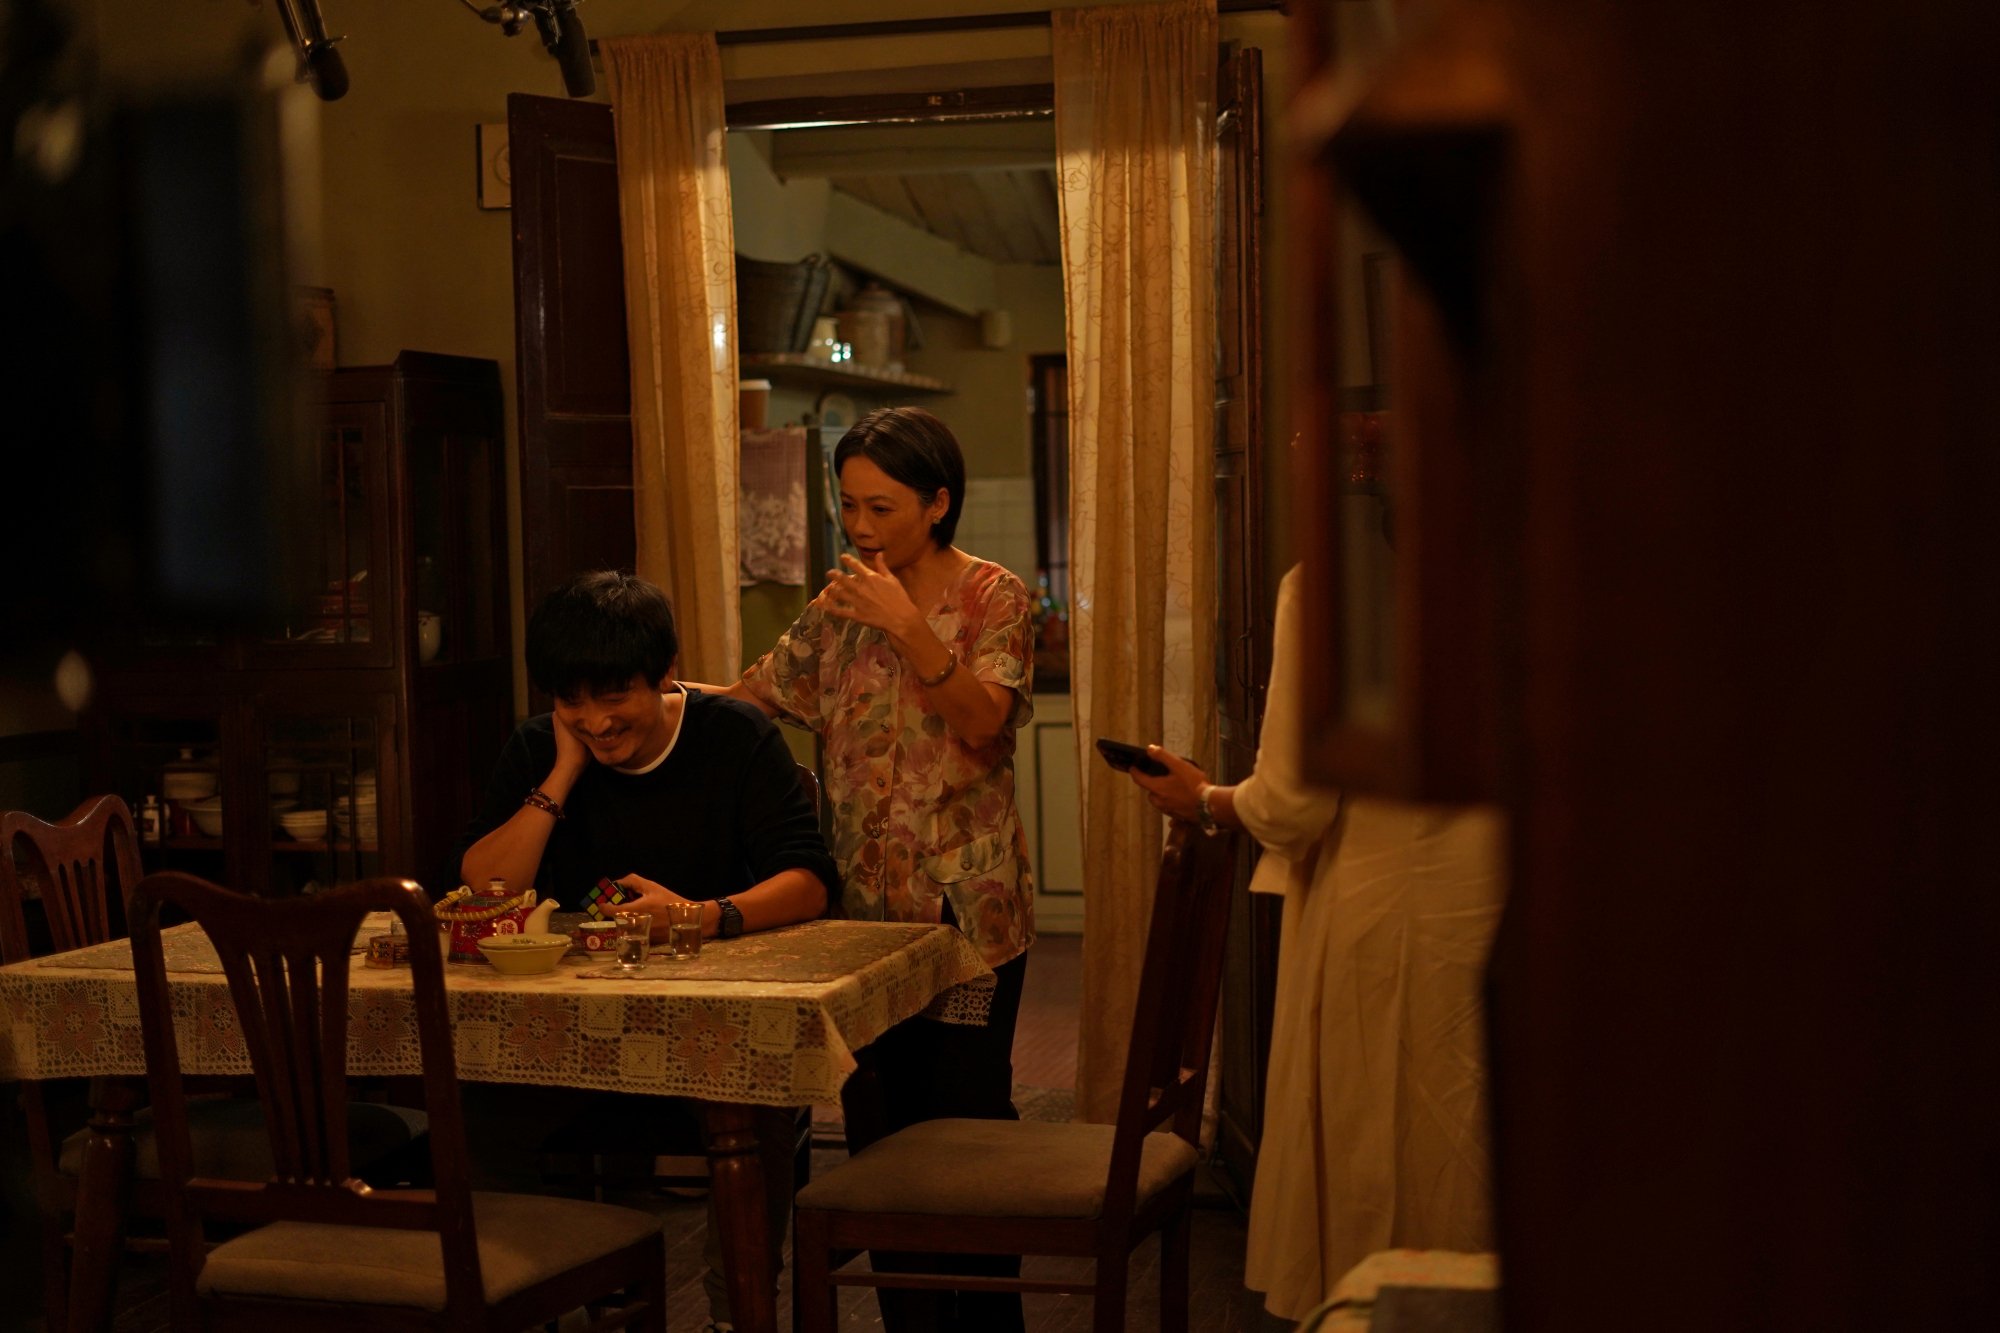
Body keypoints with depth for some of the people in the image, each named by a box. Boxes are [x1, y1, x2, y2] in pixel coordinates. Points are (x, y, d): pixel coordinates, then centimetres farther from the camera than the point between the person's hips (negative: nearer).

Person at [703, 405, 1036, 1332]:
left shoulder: (992, 597, -2)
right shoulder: (841, 606, 12)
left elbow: (983, 720, -14)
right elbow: (754, 695, 10)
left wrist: (908, 628, -24)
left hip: (967, 906, -5)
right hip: (866, 901, 5)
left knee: (967, 1116, -1)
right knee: (878, 1123, 7)